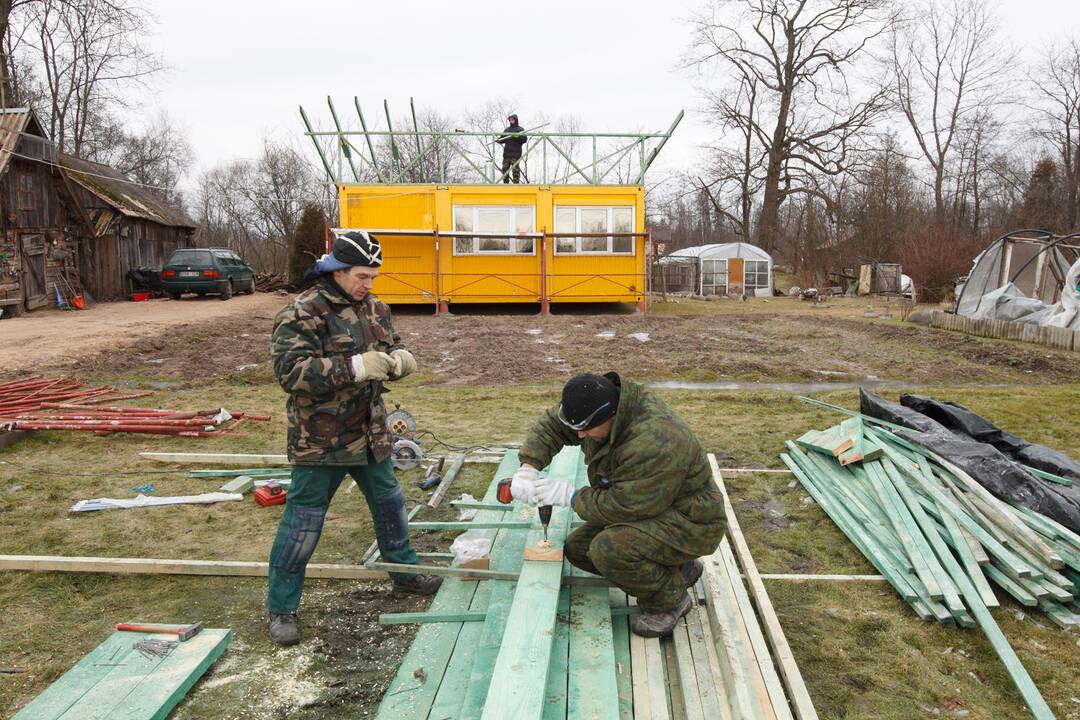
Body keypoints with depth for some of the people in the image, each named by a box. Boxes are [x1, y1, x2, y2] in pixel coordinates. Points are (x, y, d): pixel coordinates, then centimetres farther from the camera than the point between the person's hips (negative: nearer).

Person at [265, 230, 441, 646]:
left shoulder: (372, 308, 5)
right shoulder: (301, 314, -17)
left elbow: (391, 348, 16)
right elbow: (291, 372, -25)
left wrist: (399, 359, -10)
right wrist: (355, 367, -32)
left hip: (371, 433, 7)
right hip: (320, 440, -7)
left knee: (389, 504, 21)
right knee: (303, 523, 3)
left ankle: (404, 572, 42)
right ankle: (281, 608, 19)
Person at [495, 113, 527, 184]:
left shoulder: (520, 129, 5)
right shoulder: (507, 130, 21)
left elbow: (525, 139, -4)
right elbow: (503, 139, 21)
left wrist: (518, 137, -20)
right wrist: (498, 140, -1)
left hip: (516, 153, -6)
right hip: (506, 153, 6)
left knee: (515, 169, -10)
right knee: (505, 168, 4)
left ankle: (516, 183, -8)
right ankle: (505, 182, 10)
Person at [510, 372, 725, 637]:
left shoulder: (653, 445, -36)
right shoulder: (603, 402, -10)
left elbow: (624, 506, -31)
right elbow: (551, 425, 2)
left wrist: (570, 496, -20)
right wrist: (528, 467, -14)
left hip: (688, 523, -9)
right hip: (648, 507, 10)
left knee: (608, 550, -30)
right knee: (577, 549, 5)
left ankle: (670, 599, -1)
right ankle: (678, 569, 16)